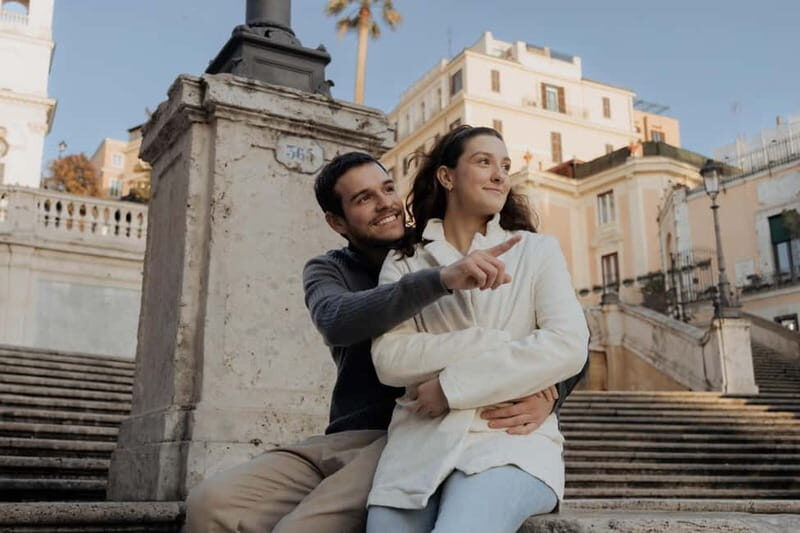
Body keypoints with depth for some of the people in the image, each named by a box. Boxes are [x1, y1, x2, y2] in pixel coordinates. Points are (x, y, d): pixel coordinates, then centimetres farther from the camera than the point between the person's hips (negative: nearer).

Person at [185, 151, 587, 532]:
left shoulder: (443, 256, 6)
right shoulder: (327, 271, 11)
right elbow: (338, 323, -16)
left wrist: (547, 394, -20)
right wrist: (442, 279, -31)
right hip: (340, 441, 3)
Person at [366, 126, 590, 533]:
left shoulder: (537, 250, 10)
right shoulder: (403, 263, 12)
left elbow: (569, 347, -5)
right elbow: (389, 360, -2)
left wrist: (451, 386, -8)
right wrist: (489, 343, -13)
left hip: (510, 441, -2)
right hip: (419, 446, 2)